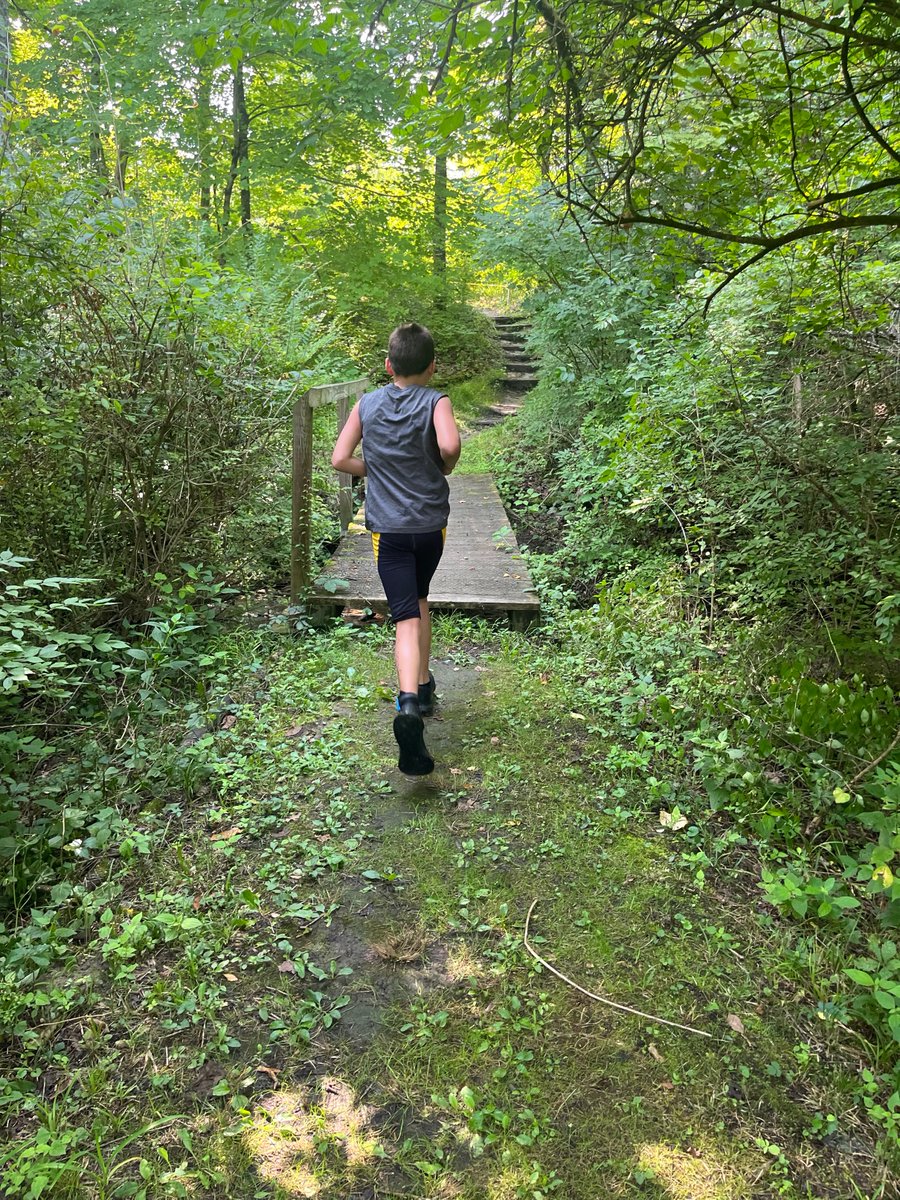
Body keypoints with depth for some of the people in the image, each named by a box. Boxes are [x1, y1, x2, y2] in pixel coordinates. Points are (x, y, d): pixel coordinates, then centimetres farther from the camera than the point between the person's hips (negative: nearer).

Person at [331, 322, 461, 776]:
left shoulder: (367, 404, 3)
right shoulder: (435, 402, -5)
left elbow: (340, 459, 0)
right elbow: (450, 445, -24)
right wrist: (442, 469, -2)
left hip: (387, 528, 0)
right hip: (431, 522, 0)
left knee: (407, 617, -5)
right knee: (419, 599, 24)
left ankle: (410, 703, -25)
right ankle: (423, 685, 34)